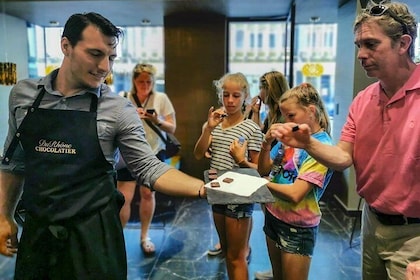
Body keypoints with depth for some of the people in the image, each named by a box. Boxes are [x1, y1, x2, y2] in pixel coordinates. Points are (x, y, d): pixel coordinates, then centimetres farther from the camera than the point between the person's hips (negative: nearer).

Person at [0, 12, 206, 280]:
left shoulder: (119, 110, -11)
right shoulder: (23, 94, 0)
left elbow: (149, 169, -11)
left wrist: (204, 188, -24)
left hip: (93, 236, -3)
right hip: (35, 232, 4)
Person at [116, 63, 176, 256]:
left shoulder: (161, 98, -3)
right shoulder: (123, 97, -4)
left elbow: (172, 129, -2)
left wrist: (158, 121, -22)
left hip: (153, 153, 1)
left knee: (148, 194, 10)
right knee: (124, 197, -4)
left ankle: (144, 237, 26)